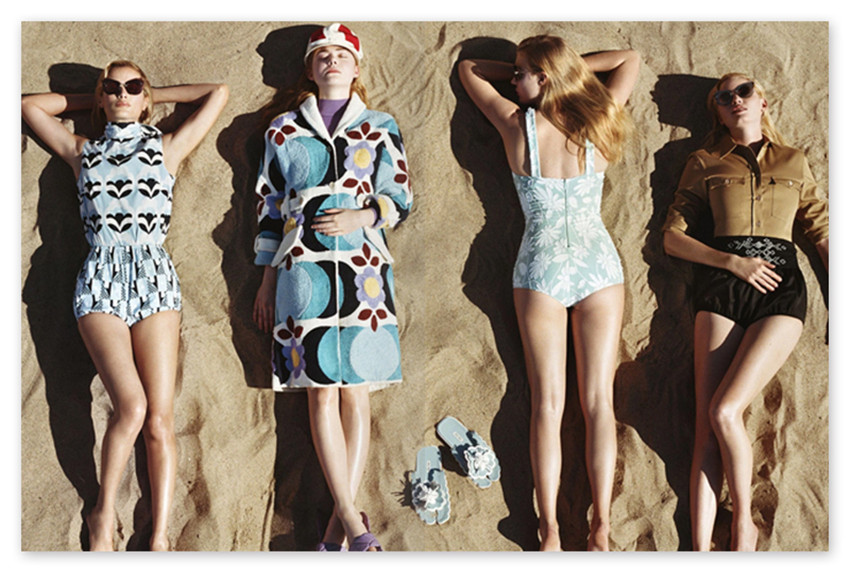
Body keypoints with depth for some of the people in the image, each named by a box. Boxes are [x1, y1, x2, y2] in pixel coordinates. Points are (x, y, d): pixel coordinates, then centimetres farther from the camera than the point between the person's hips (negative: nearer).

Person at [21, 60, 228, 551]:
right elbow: (30, 105, 25)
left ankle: (160, 536, -3)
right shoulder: (82, 152, 18)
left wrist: (152, 96, 23)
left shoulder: (166, 149, 15)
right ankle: (104, 514, 2)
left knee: (161, 417, -8)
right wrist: (92, 101, 27)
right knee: (132, 405, -19)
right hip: (101, 282, 0)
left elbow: (219, 94, 16)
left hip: (155, 280, 0)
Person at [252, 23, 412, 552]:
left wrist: (361, 216, -12)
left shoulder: (380, 128, 12)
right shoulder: (284, 130, 13)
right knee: (322, 391, -5)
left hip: (363, 270, 0)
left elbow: (400, 200, 9)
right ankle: (351, 516, -2)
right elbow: (270, 206, 13)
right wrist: (267, 281, 10)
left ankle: (339, 521, 5)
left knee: (356, 392, -2)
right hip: (303, 270, 0)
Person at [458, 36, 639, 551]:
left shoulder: (518, 125, -5)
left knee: (548, 404, 2)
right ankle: (601, 531, 4)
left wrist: (541, 71, 15)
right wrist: (573, 65, 15)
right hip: (601, 267, 2)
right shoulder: (597, 124, -1)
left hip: (541, 271, -1)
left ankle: (551, 532, 4)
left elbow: (469, 69, 11)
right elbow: (630, 59, 16)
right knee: (599, 401, 3)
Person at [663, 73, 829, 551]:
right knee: (708, 422, -10)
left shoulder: (794, 163, 16)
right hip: (721, 288, 1)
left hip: (780, 292, -1)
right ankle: (701, 551, -9)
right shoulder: (705, 164, 14)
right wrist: (734, 262, -5)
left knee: (724, 410, -18)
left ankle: (745, 523, 3)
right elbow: (673, 237, 9)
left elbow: (823, 233, 16)